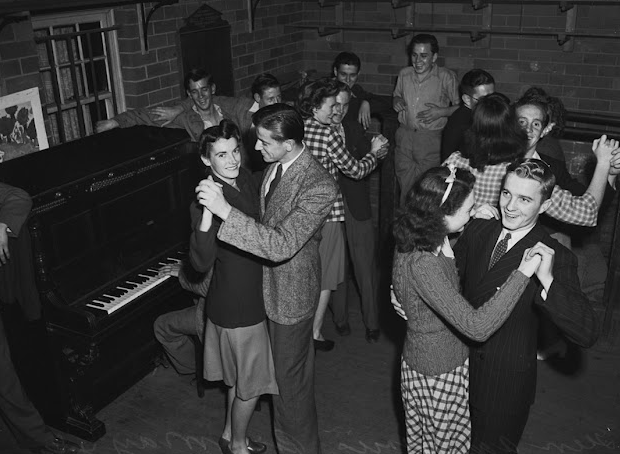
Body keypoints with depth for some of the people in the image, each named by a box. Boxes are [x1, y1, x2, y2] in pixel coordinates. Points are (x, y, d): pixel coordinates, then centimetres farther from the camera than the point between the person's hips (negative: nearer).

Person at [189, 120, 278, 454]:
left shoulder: (246, 180, -1)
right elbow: (201, 263, -36)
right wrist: (207, 216, -46)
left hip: (250, 295, 8)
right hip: (236, 305, -8)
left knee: (239, 377, 25)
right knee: (251, 384, 10)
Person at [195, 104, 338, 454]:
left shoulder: (318, 186, -30)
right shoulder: (275, 167, -3)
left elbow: (281, 245, -38)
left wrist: (225, 210, -41)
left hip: (291, 293, -8)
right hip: (270, 283, 8)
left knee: (291, 375, 10)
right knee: (282, 368, 27)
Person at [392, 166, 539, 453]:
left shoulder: (414, 240, -8)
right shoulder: (422, 265, -37)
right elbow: (477, 327, -40)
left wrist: (473, 219, 2)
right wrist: (523, 274, -36)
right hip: (439, 375, -8)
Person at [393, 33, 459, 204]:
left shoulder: (446, 77, -5)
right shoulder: (404, 74, 8)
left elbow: (461, 107, -2)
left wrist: (441, 111, -17)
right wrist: (396, 101, 1)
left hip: (431, 140, -4)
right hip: (404, 137, 4)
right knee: (405, 188, 8)